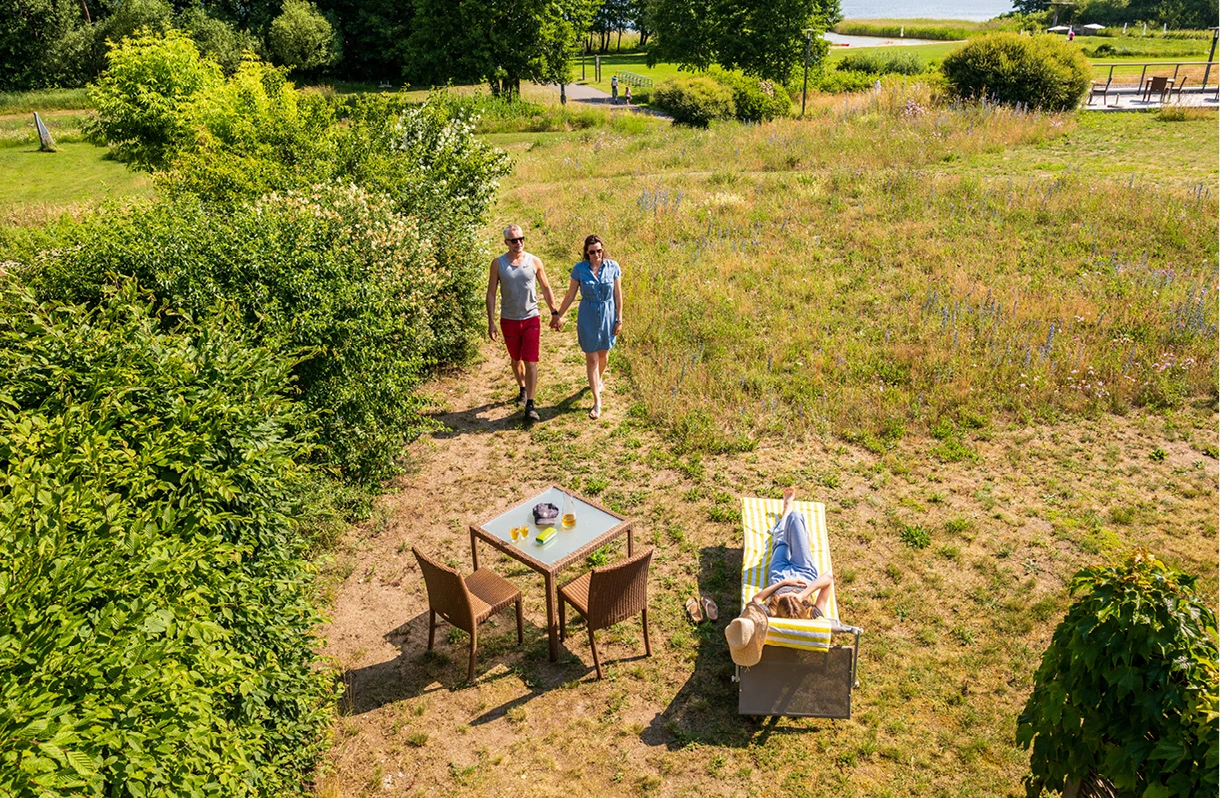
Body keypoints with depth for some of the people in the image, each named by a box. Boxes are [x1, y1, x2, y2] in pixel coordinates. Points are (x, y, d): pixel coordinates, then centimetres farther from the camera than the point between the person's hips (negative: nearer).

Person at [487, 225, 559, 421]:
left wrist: (554, 312, 7)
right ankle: (522, 389, 43)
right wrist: (491, 322, -5)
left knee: (530, 361, -8)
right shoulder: (498, 263, -5)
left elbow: (546, 288, 8)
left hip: (531, 319, -1)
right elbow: (491, 293, -2)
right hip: (509, 321, 1)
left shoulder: (534, 262, -3)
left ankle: (530, 405, -5)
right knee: (516, 359, 17)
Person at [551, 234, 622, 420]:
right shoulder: (579, 269, -10)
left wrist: (619, 319, -1)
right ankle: (597, 401, 10)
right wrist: (558, 315, 4)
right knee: (591, 358, 2)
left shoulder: (613, 267, -8)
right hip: (588, 316, -1)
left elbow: (618, 295, -1)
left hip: (608, 315, 1)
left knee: (603, 354, 17)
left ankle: (599, 379, 51)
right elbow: (570, 295, 0)